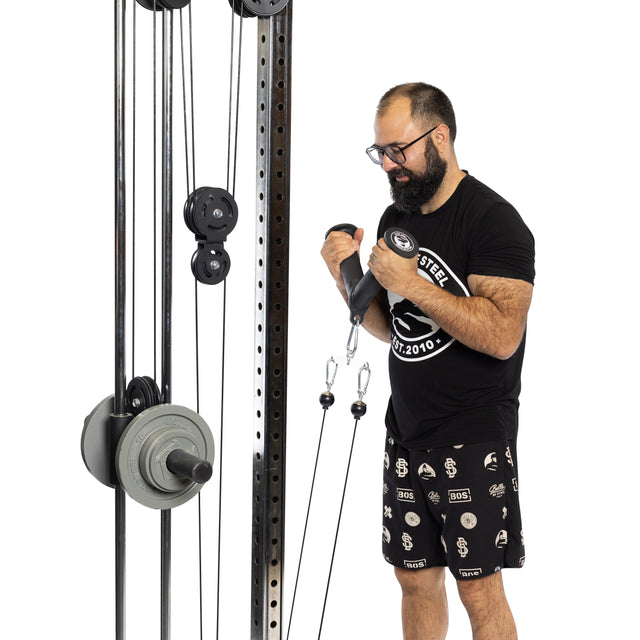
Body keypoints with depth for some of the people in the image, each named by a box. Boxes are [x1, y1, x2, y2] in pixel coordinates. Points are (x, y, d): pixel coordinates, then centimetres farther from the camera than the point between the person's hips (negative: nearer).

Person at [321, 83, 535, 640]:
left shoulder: (493, 219, -14)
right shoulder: (396, 218, 11)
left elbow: (502, 335, -23)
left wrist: (412, 284, -23)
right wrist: (347, 275, 0)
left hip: (473, 439, -7)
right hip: (407, 431, 7)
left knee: (479, 590, -1)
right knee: (416, 576, 14)